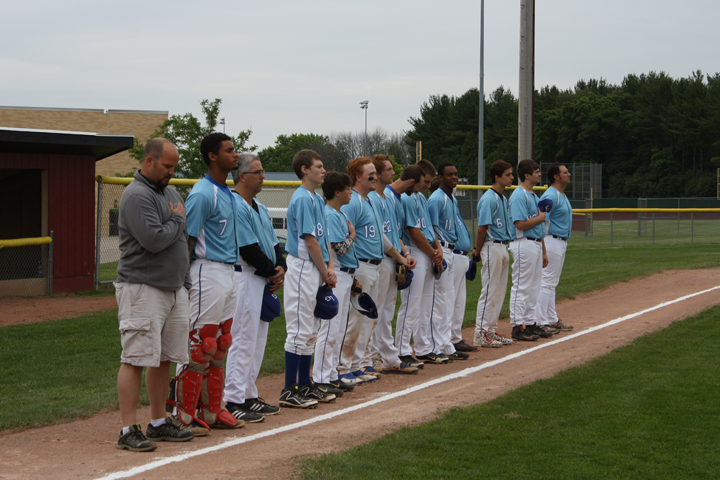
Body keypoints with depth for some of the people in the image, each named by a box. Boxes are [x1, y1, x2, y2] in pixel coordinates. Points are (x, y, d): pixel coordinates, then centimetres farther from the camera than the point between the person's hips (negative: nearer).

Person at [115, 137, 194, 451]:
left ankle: (158, 423, 20)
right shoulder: (136, 196, -13)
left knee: (164, 358, 12)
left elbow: (185, 235, 24)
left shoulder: (171, 193, 17)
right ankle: (129, 431, -9)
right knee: (136, 359, -9)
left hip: (175, 287, 9)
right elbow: (154, 240, -23)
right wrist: (178, 220, -5)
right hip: (143, 288, -9)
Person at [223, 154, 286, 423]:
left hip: (264, 280, 10)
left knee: (258, 339, 13)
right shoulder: (235, 206, -15)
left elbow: (273, 244, 17)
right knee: (242, 339, -9)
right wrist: (273, 272, -10)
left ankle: (249, 395, 21)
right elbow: (249, 250, -20)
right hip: (245, 277, -10)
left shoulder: (259, 208, 17)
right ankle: (233, 401, -6)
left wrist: (280, 268, -2)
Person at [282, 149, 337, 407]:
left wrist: (330, 268, 4)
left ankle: (305, 384, 21)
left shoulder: (317, 199, 16)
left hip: (317, 270, 10)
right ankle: (290, 391, -4)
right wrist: (325, 272, -11)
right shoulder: (302, 199, -14)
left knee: (310, 331, 14)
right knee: (299, 330, -7)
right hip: (303, 268, -10)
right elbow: (310, 240, -17)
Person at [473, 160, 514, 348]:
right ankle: (480, 334, -2)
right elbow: (482, 228, -17)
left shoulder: (503, 199, 14)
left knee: (500, 291, 12)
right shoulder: (489, 199, -16)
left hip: (503, 247, 9)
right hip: (492, 247, -9)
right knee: (490, 291, -6)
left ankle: (491, 331, 19)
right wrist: (477, 253, -15)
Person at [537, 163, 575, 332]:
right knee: (546, 282, -8)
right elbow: (542, 221, -22)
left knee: (552, 283, 15)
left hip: (561, 243, 10)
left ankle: (552, 319, 22)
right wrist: (544, 247, -24)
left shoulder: (562, 196, 15)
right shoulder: (550, 196, -17)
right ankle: (542, 322, -6)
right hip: (552, 241, -10)